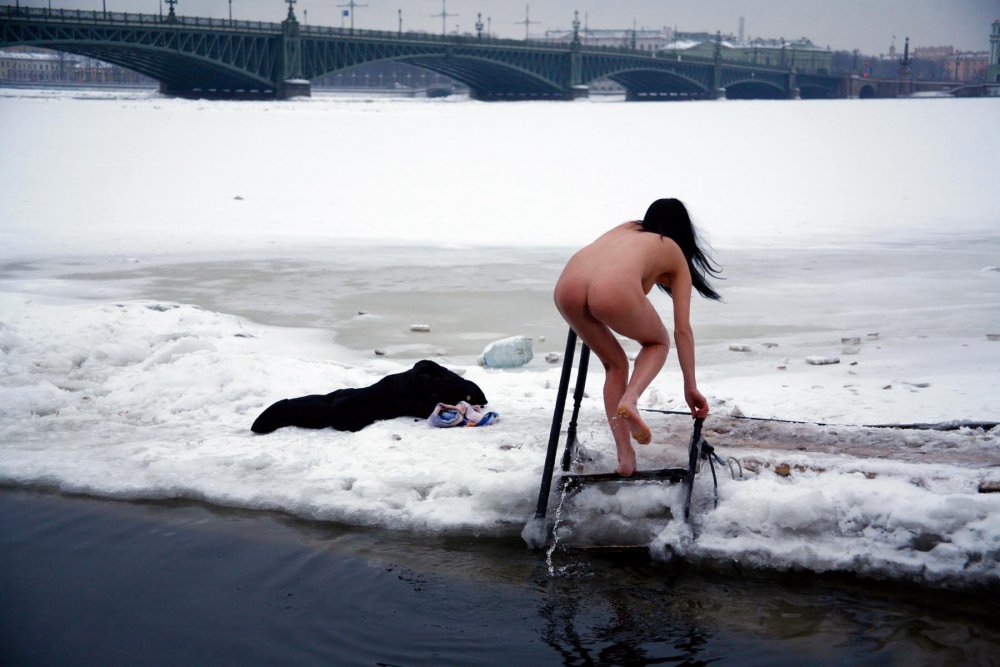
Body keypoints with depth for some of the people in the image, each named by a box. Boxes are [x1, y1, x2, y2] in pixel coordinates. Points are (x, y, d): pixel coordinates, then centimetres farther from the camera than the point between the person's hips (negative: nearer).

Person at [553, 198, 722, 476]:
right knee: (658, 343, 28)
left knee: (615, 363, 28)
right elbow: (682, 330, 24)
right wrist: (691, 387, 27)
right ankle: (630, 399, 0)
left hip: (566, 286, 4)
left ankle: (625, 456, 19)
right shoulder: (676, 256, 27)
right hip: (613, 292, -4)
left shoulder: (627, 228, 38)